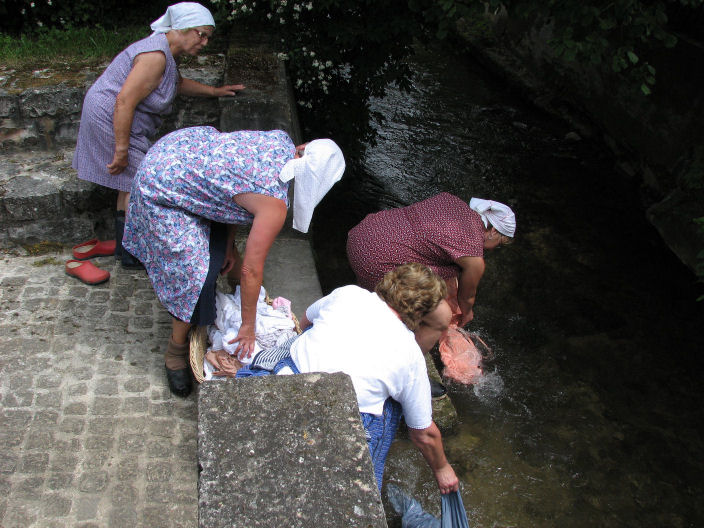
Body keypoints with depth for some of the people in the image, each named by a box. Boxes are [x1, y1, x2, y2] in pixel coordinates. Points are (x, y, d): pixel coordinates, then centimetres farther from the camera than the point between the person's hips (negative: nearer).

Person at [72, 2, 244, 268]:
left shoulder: (167, 51, 7)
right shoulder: (155, 56, -26)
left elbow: (178, 83, 29)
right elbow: (125, 101, -30)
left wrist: (215, 91, 24)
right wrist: (121, 151, -27)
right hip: (111, 120, -11)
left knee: (130, 185, 16)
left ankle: (124, 245, 28)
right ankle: (132, 254, 7)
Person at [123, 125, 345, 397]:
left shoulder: (283, 141, -7)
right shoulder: (275, 204, -28)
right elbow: (251, 269, -19)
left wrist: (230, 244, 12)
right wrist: (248, 326, -7)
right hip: (163, 191, -9)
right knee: (196, 276, -4)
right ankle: (176, 351, 17)